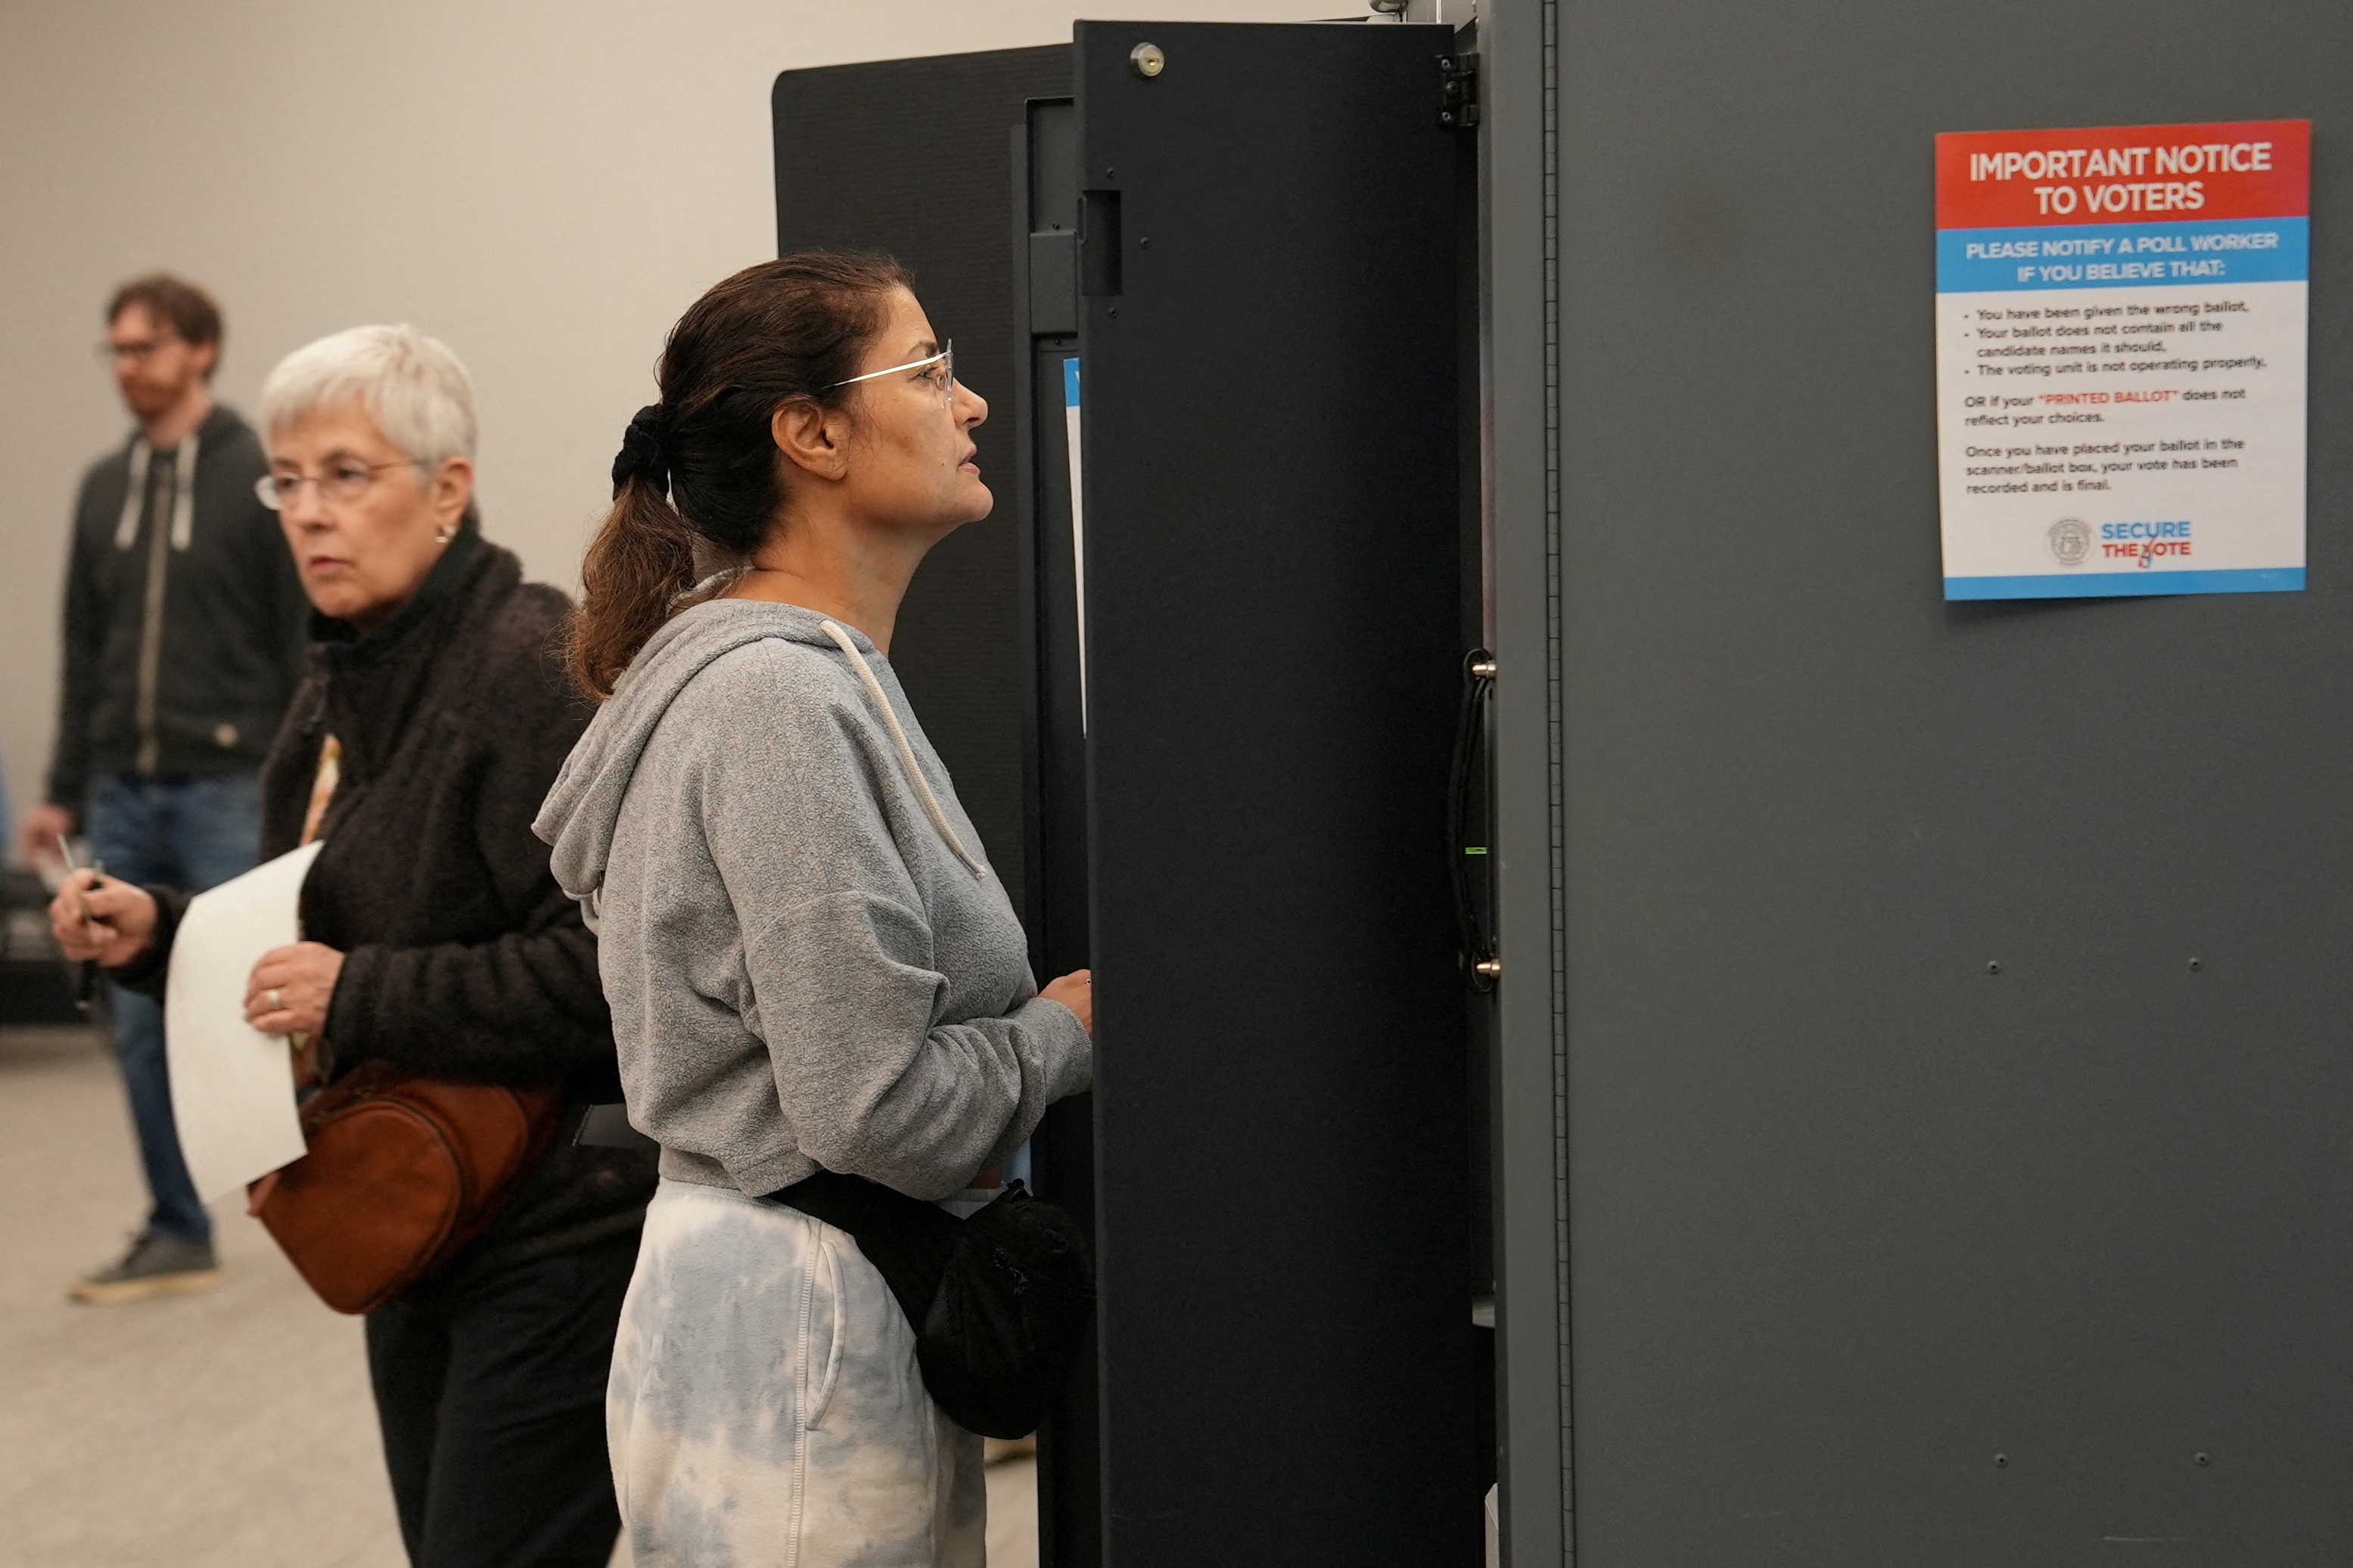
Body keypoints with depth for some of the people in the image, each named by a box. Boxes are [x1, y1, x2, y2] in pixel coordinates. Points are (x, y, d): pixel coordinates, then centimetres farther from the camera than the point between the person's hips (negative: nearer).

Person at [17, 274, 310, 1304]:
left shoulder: (263, 480, -5)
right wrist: (63, 790, 14)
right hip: (126, 796, 6)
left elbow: (310, 644, -8)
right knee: (142, 1024, 7)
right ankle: (177, 1237, 16)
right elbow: (84, 650, 17)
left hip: (229, 793, -6)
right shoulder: (104, 488, 13)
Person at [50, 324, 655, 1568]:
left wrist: (363, 997, -23)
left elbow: (611, 962, -26)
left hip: (558, 1229, -9)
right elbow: (302, 952, 21)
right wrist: (159, 936, 4)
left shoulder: (539, 671, -17)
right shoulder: (340, 691, 12)